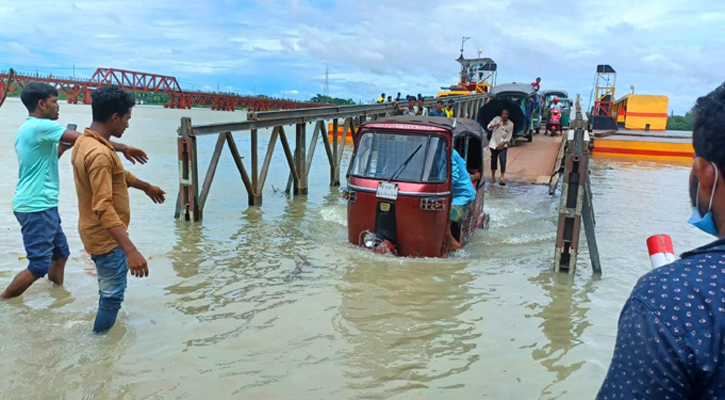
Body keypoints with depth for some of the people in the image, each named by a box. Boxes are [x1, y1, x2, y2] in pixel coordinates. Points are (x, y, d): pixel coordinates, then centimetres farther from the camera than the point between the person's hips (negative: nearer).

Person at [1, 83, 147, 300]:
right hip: (37, 206, -10)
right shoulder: (41, 126, -16)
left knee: (60, 253, 17)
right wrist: (124, 149, -16)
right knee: (39, 265, -5)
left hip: (41, 205, 10)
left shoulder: (27, 129, 15)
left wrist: (61, 148, 13)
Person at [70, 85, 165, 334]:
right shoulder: (99, 153, -28)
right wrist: (131, 250, -42)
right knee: (112, 296, 3)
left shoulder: (86, 141, 4)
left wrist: (146, 187, 36)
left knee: (109, 291, 26)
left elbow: (116, 174, 22)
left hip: (98, 233, 10)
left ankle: (104, 334, 44)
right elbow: (104, 208, -36)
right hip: (106, 237, -10)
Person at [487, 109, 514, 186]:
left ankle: (502, 179, -13)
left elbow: (509, 136, -4)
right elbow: (489, 127, -13)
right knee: (494, 160, 7)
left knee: (503, 160, -14)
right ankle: (493, 177, 23)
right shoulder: (496, 119, -6)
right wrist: (495, 125, -34)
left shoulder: (510, 124, -5)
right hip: (494, 144, 1)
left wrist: (502, 144, -14)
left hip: (503, 145, -1)